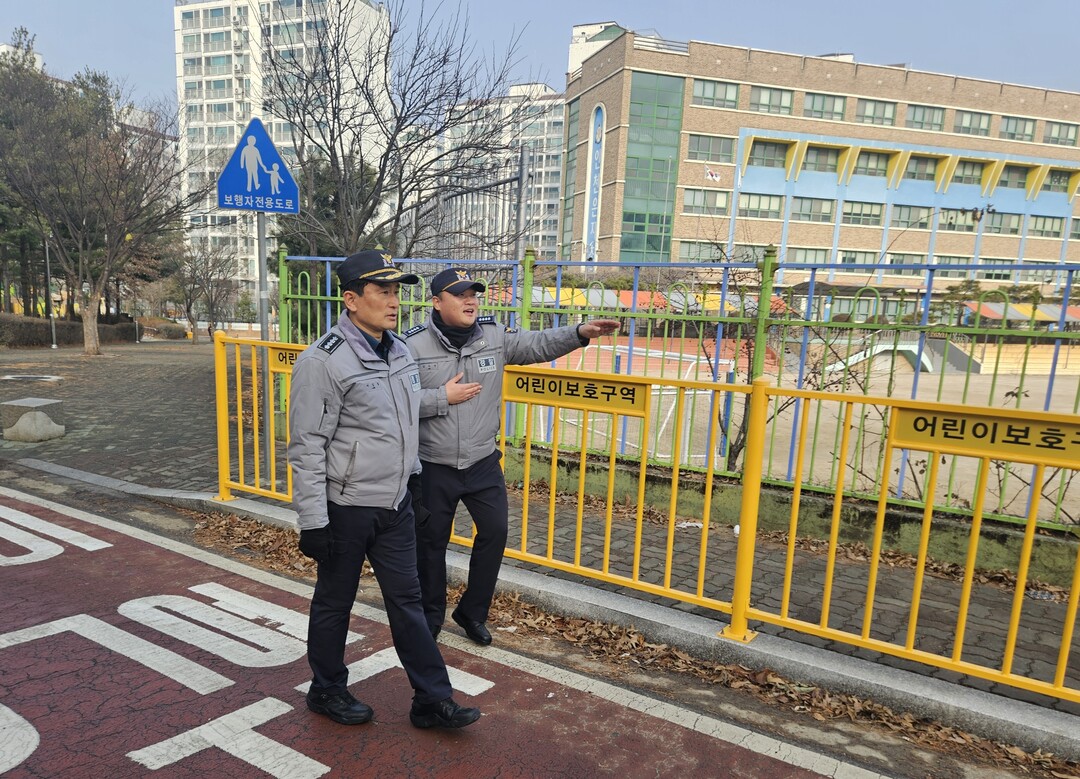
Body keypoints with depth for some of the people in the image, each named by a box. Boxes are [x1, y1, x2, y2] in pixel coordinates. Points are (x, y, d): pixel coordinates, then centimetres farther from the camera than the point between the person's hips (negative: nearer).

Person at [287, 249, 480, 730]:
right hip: (345, 506, -6)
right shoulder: (323, 361, -17)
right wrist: (313, 522, -16)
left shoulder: (400, 351, 6)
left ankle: (432, 700, 22)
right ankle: (327, 690, 36)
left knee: (407, 599, 12)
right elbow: (306, 448, -16)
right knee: (334, 602, 13)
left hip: (396, 504, 7)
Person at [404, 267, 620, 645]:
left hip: (483, 463, 3)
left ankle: (472, 611, 31)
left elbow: (538, 344, 0)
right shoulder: (413, 344, -12)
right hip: (433, 468, -3)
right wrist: (443, 397, -19)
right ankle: (431, 617, 35)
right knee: (431, 542, 12)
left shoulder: (494, 335, -2)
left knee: (494, 532, 8)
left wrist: (580, 333, -13)